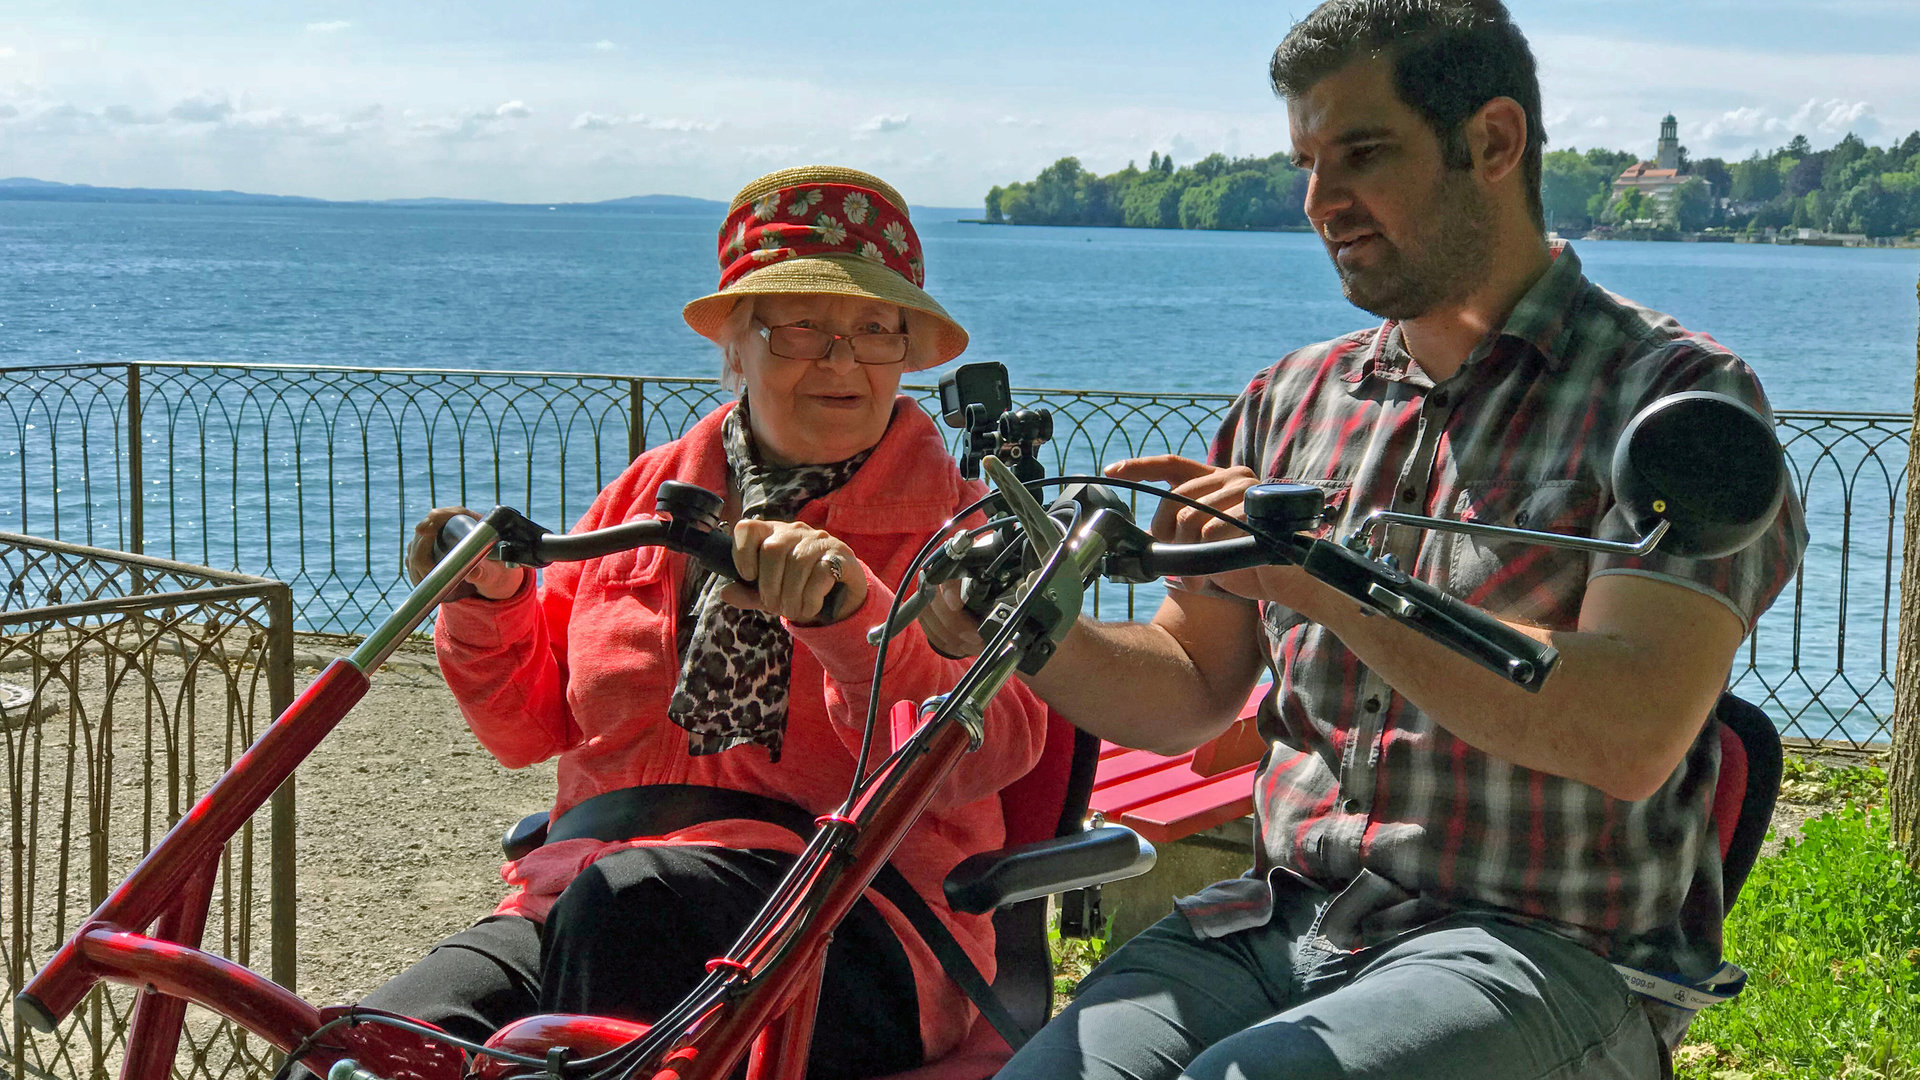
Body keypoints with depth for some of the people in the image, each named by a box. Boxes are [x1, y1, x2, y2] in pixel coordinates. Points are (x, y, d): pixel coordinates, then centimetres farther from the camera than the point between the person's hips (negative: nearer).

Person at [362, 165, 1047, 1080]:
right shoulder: (649, 491, 19)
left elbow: (975, 756, -11)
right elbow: (531, 727, 23)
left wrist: (851, 610, -27)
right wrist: (488, 605, 4)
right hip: (581, 897, 3)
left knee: (633, 893, -36)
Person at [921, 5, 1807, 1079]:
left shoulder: (1677, 393, -3)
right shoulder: (1293, 400, 15)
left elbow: (1632, 734, -18)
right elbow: (1188, 690, 18)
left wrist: (1324, 577, -23)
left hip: (1548, 956, -5)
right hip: (1276, 922, 5)